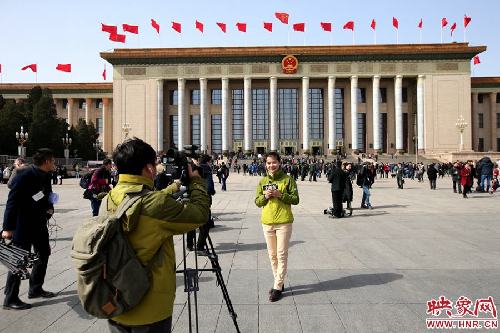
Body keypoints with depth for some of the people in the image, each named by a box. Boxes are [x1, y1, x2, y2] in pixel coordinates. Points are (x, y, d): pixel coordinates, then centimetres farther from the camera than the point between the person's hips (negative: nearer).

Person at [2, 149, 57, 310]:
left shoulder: (46, 176, 3)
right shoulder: (24, 175, -19)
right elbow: (12, 201, -21)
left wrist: (50, 207, -4)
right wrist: (8, 228, -23)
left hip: (39, 224, 9)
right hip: (22, 225, -9)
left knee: (44, 253, 17)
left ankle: (35, 289, 34)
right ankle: (10, 299, 13)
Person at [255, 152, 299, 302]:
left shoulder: (287, 179, -3)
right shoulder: (263, 181, 8)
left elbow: (295, 199, -5)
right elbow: (257, 202, 9)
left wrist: (280, 194, -18)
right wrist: (265, 196, -11)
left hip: (284, 222, -4)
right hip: (267, 222, 4)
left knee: (281, 255, -1)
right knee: (272, 255, 13)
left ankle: (277, 287, 7)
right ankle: (279, 282, 28)